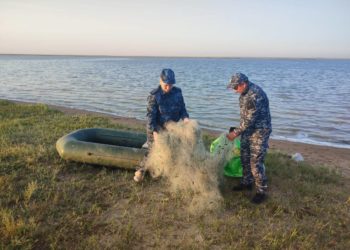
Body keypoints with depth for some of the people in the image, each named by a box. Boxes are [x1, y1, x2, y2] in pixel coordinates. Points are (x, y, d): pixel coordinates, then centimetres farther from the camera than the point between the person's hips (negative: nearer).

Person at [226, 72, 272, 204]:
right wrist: (240, 130, 18)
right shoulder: (245, 92, 4)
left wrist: (236, 132, -18)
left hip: (259, 132, -9)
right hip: (248, 130, 9)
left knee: (256, 162, -6)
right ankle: (246, 182, 34)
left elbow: (250, 119, -26)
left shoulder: (256, 95, -27)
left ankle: (261, 191, 9)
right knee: (245, 158, 17)